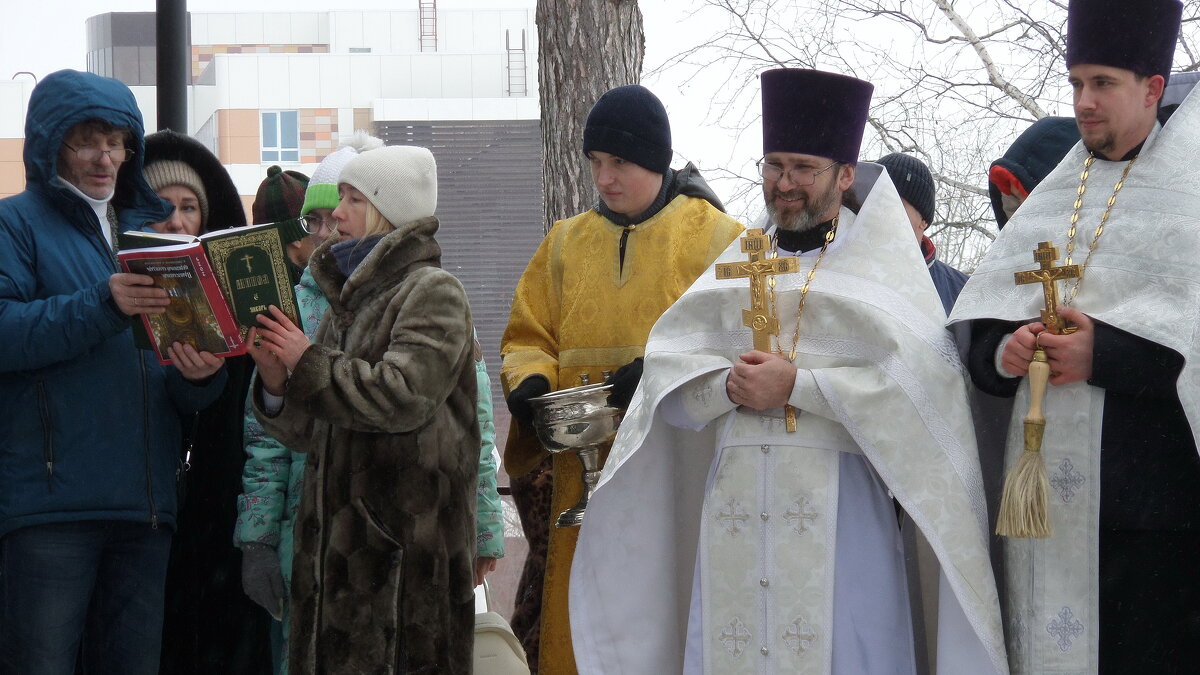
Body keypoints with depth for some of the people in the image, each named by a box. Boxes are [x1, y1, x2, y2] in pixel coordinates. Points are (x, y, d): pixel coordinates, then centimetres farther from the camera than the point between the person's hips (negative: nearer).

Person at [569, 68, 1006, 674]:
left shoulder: (877, 258, 4)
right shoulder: (739, 260, 17)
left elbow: (918, 378, -11)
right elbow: (667, 371, 9)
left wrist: (796, 385, -14)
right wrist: (729, 386, -11)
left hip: (837, 503, -4)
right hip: (734, 503, 4)